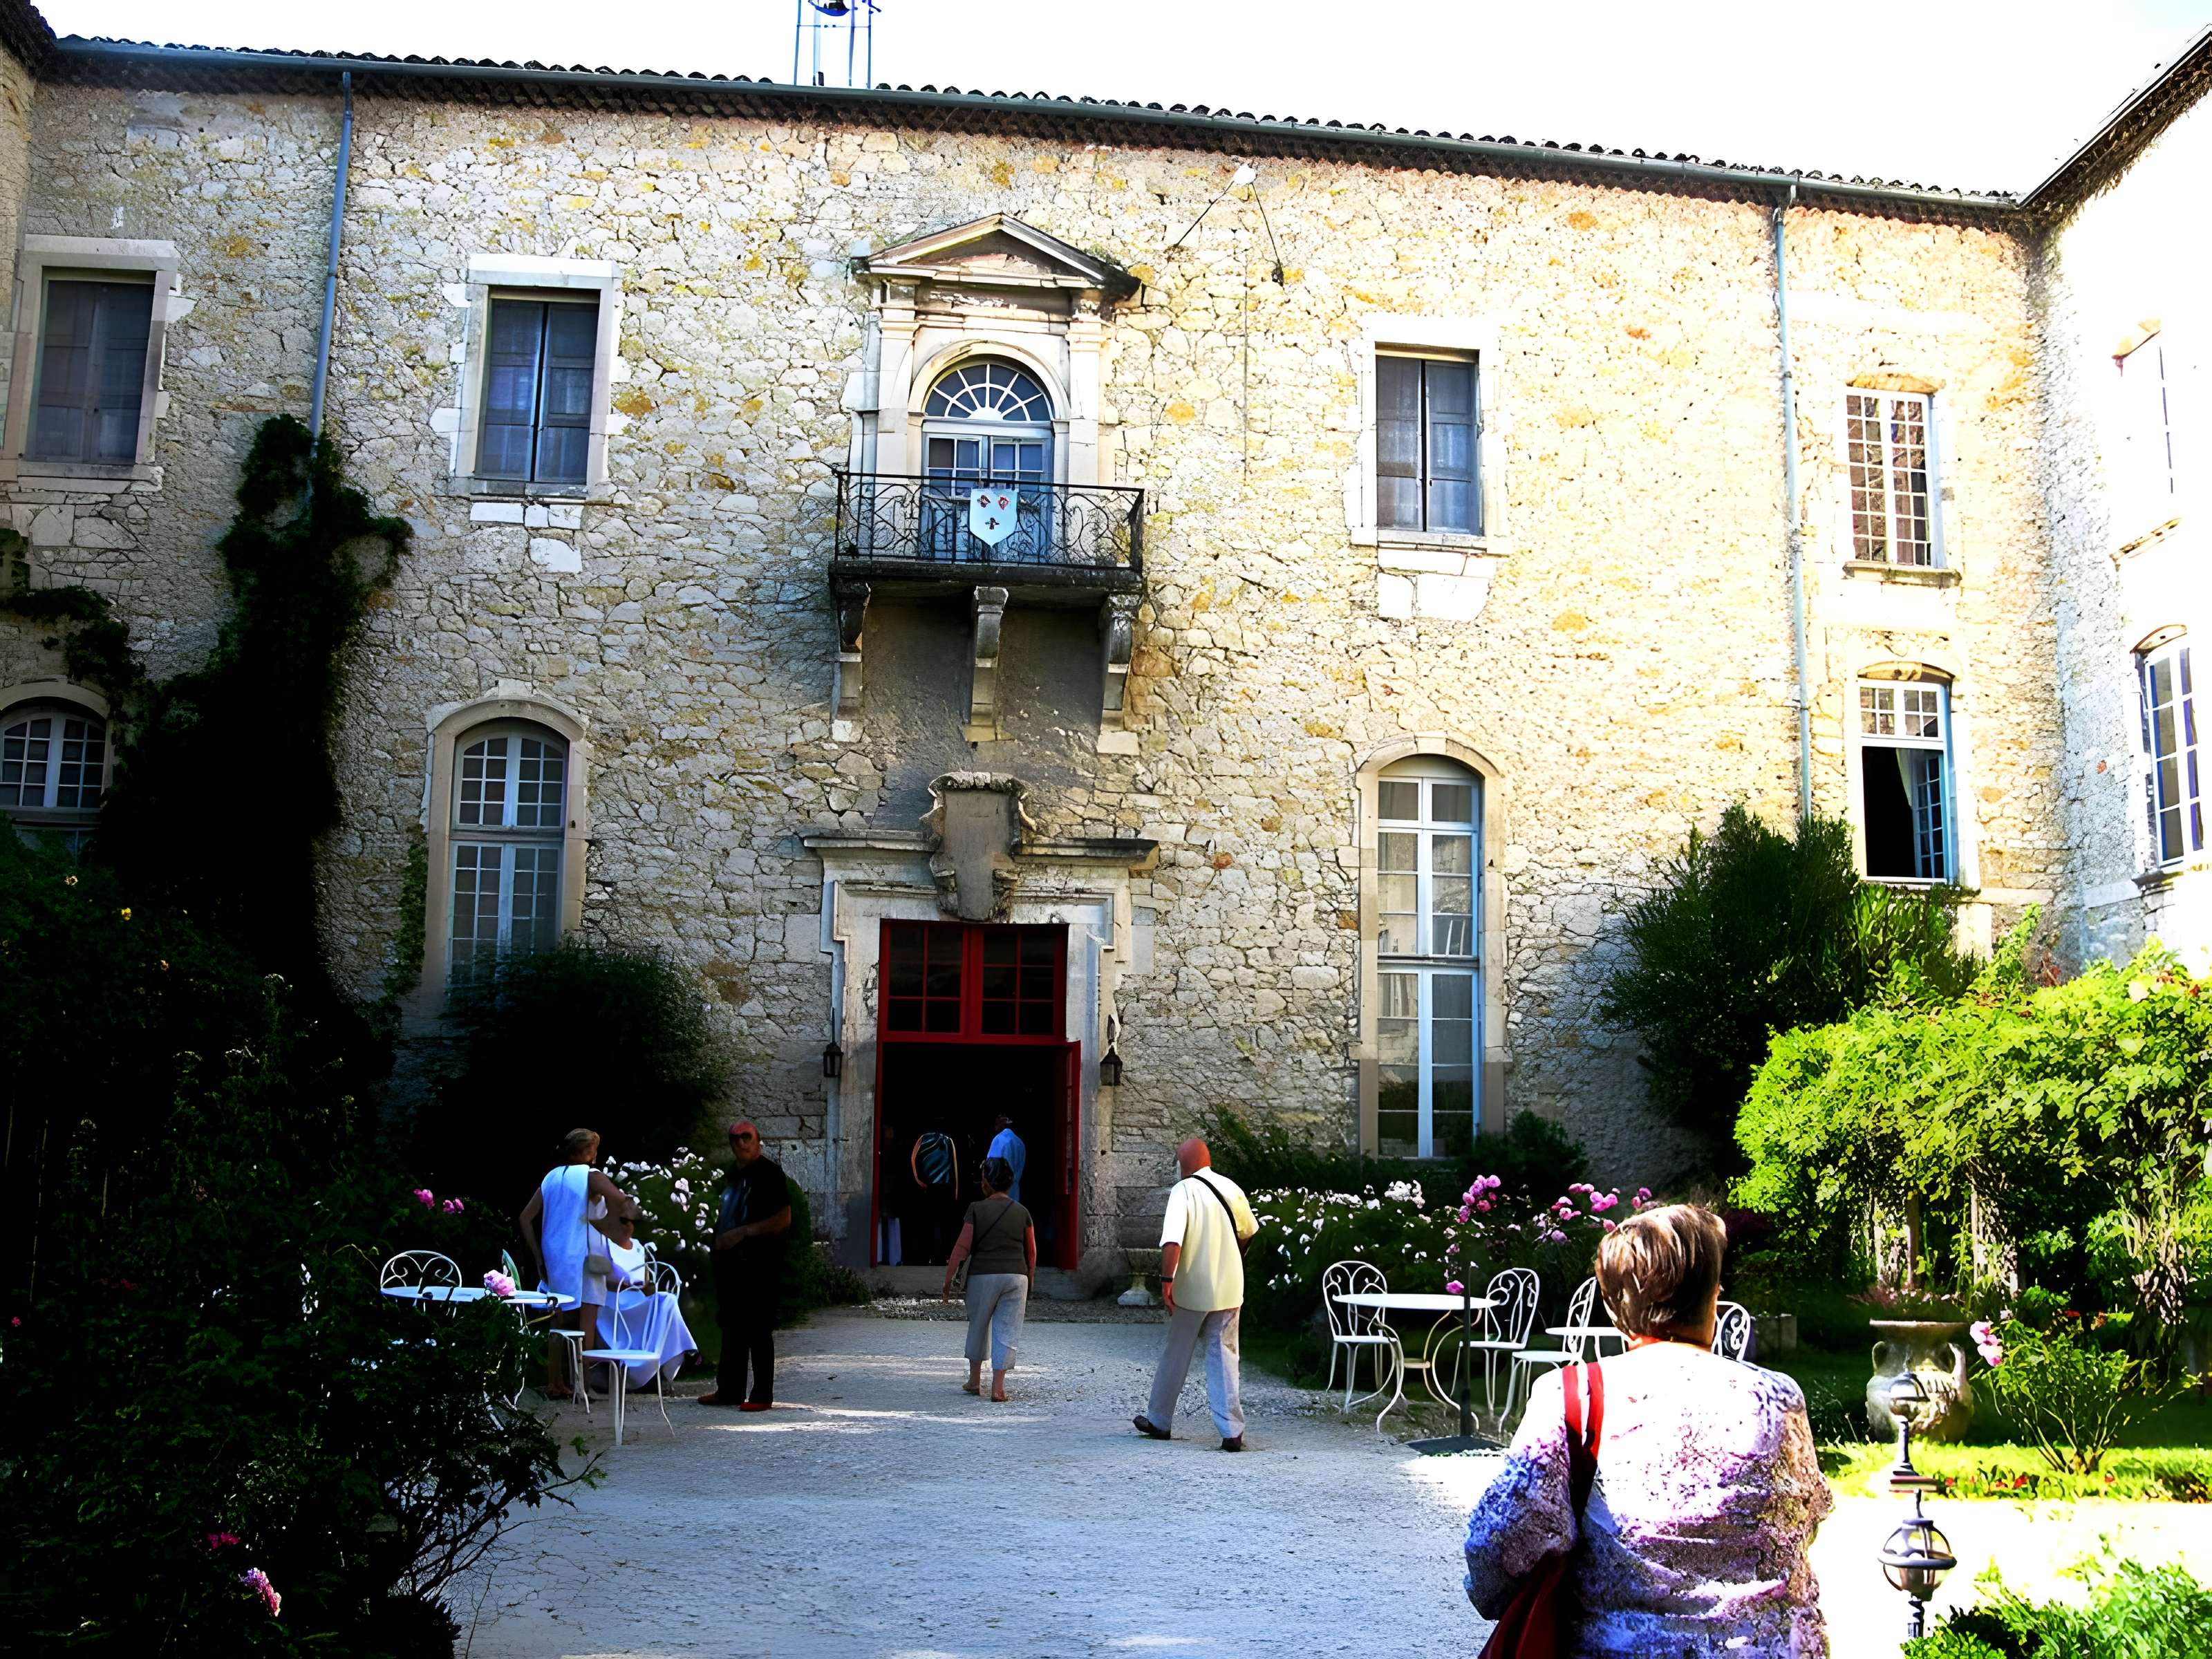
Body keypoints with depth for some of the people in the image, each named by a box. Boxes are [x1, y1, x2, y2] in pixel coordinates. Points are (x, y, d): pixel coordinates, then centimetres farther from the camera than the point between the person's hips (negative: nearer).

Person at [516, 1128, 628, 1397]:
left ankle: (553, 1383, 17)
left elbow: (525, 1218, 10)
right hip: (581, 1261, -7)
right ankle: (582, 1383, -1)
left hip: (553, 1261, 7)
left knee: (559, 1321, 14)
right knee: (586, 1321, 0)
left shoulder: (551, 1177, 10)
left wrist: (540, 1258, 11)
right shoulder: (591, 1177, -10)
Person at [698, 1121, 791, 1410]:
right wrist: (720, 1236, 13)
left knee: (758, 1329, -5)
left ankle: (762, 1395, 0)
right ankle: (730, 1389, 21)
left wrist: (743, 1232, -17)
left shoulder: (768, 1172, -9)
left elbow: (783, 1220, -14)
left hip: (760, 1264, -8)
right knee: (732, 1327, 12)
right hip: (731, 1261, 8)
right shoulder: (732, 1172, 15)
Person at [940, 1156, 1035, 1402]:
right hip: (1016, 1277, 1)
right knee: (1006, 1332, 3)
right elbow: (1031, 1252, 9)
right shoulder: (1022, 1213, 3)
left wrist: (948, 1279, 0)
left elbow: (962, 1247, -6)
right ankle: (998, 1388, -2)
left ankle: (974, 1381, 27)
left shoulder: (977, 1209, -5)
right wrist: (1030, 1280, 23)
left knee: (978, 1327, 17)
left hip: (983, 1276, -1)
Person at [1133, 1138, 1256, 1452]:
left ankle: (1159, 1420, 26)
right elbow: (1248, 1231, 19)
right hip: (1229, 1289, 3)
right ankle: (1232, 1431, -3)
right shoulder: (1231, 1188, 4)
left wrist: (1167, 1279, -23)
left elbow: (1172, 1239, -24)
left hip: (1193, 1290, -3)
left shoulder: (1183, 1191, -11)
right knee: (1223, 1356, 5)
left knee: (1176, 1355, 11)